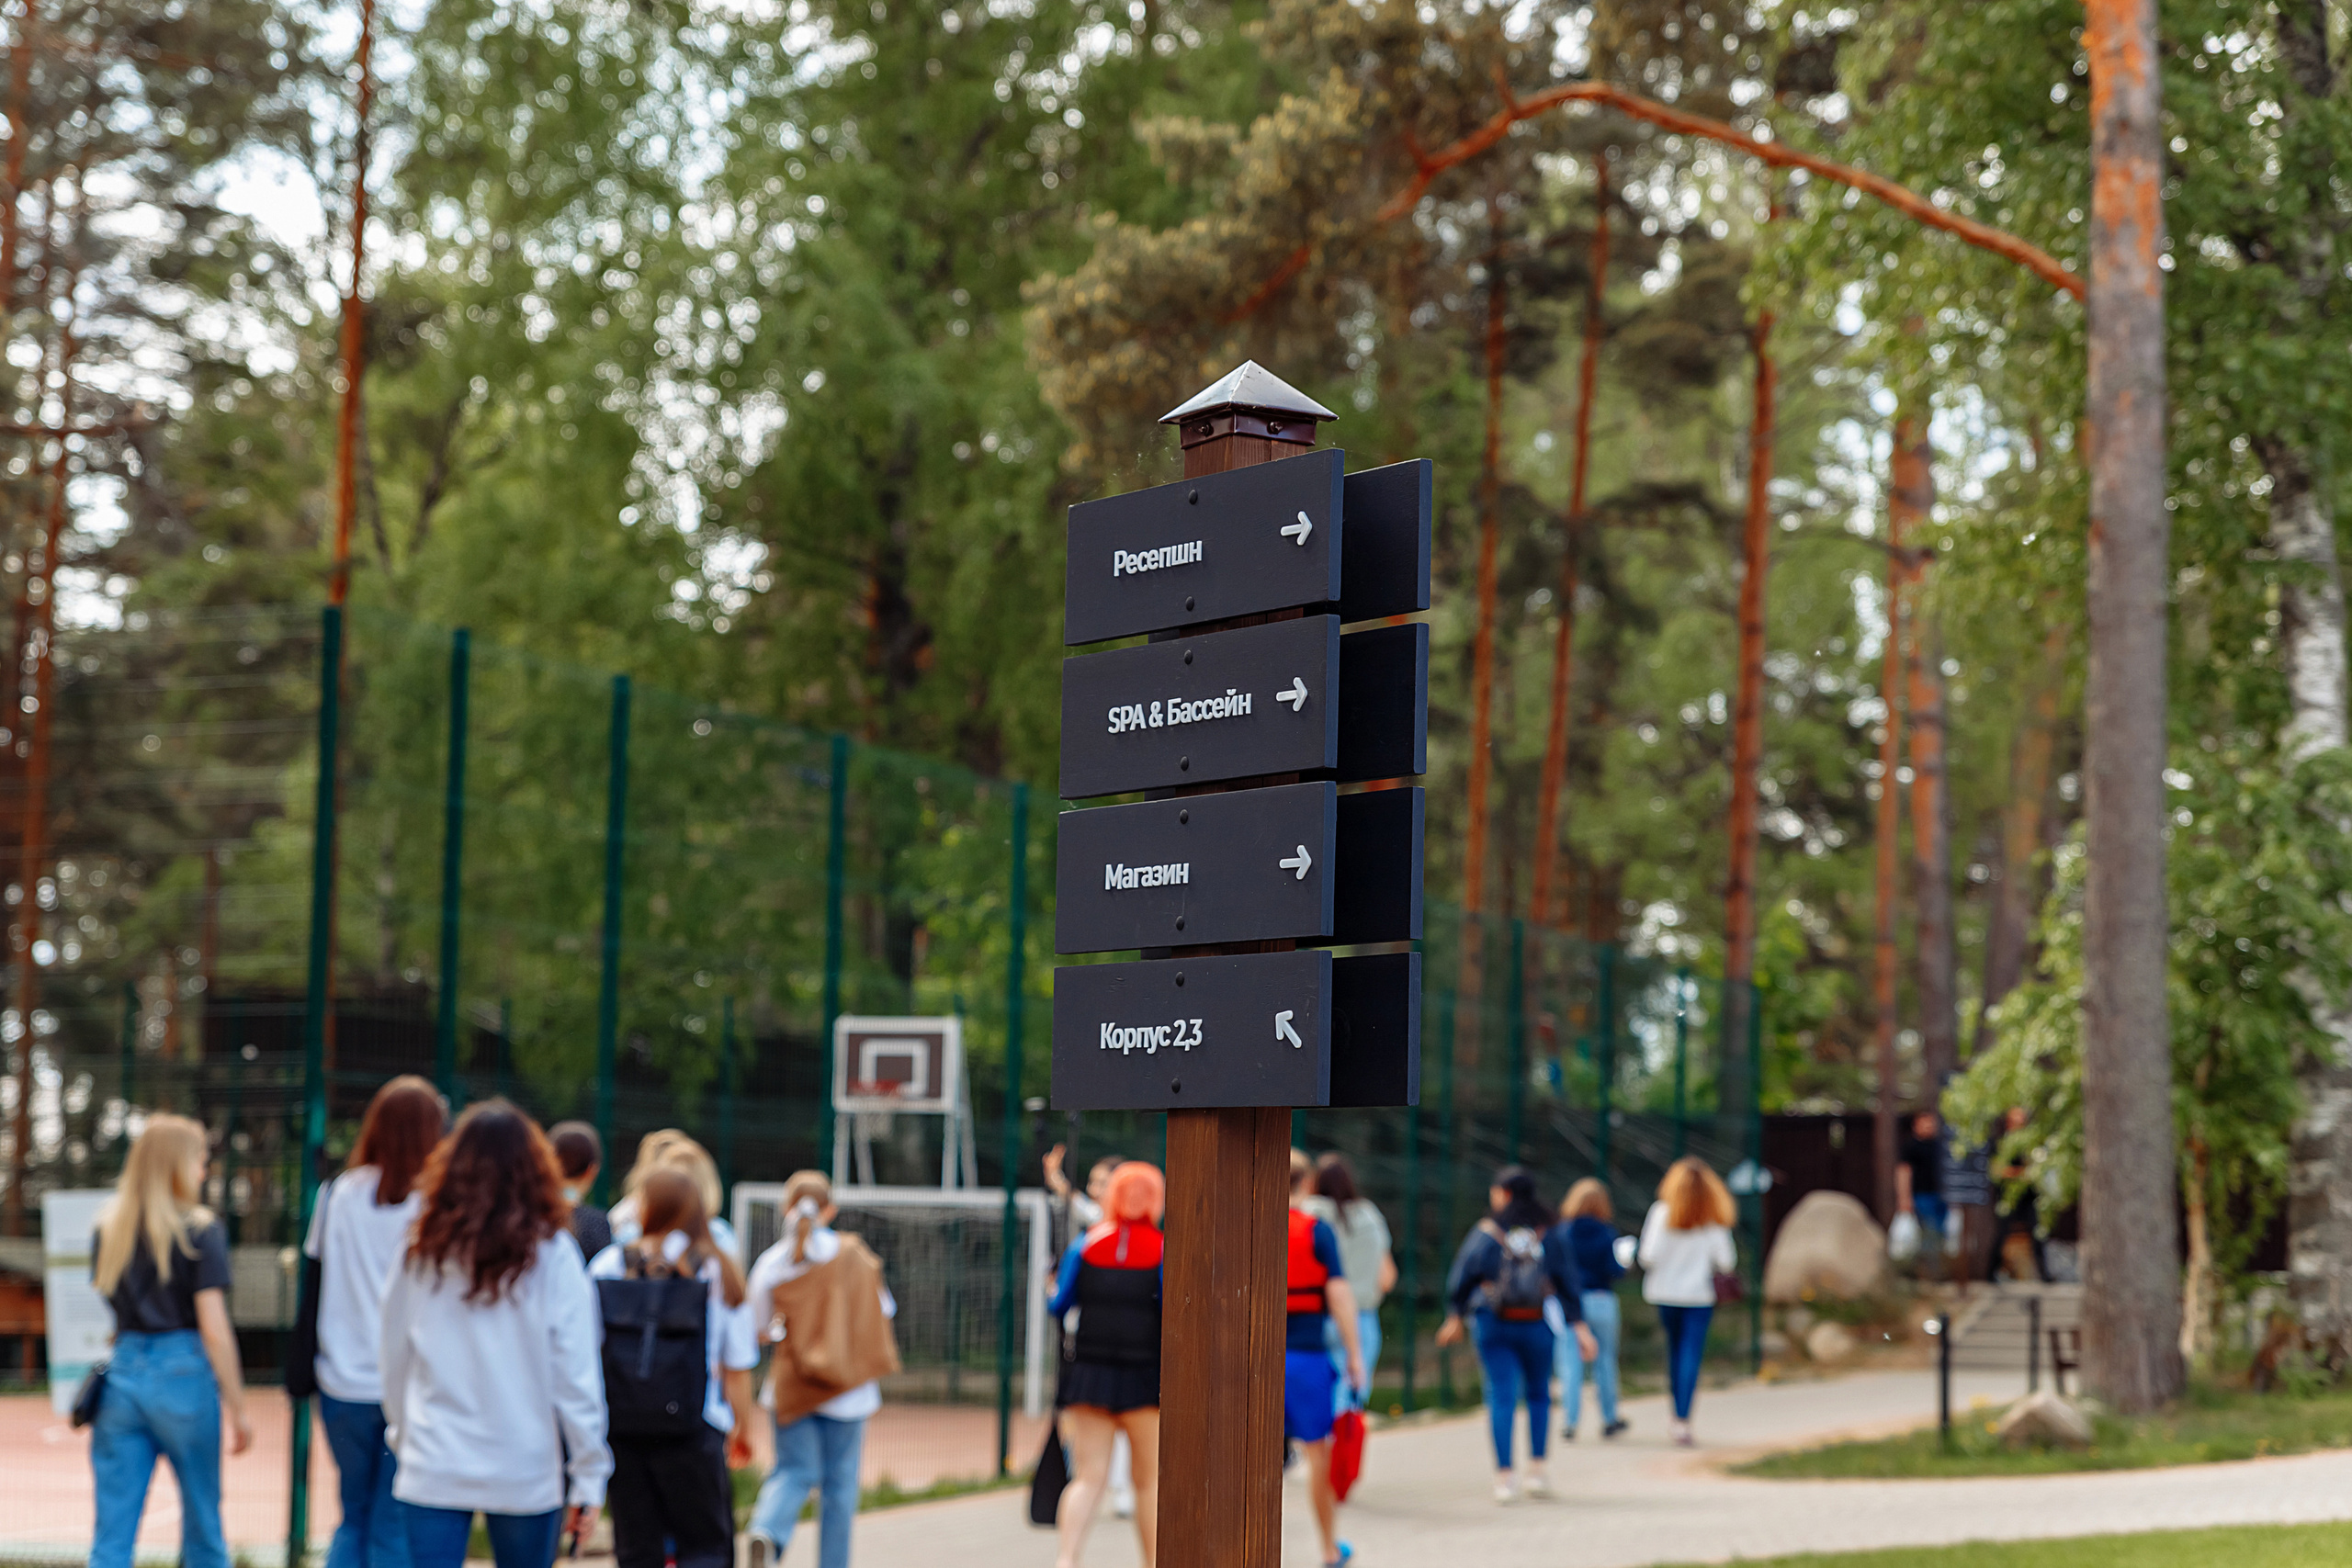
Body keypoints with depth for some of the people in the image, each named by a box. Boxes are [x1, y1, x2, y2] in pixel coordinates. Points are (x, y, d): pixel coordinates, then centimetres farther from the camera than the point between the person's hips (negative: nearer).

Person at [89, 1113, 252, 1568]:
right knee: (202, 1529, 10)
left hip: (121, 1374, 4)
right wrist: (237, 1408, -5)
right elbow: (214, 1328, -10)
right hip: (183, 1376, -4)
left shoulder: (107, 1229, 7)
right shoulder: (200, 1231, -7)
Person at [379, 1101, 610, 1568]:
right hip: (525, 1473, -1)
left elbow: (395, 1362, 10)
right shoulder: (552, 1255, -6)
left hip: (432, 1471, 1)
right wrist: (589, 1477, -1)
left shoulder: (422, 1253, 2)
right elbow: (576, 1376, -7)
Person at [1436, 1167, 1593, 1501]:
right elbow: (1569, 1283, 1)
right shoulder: (1550, 1235, 1)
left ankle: (1505, 1475, -6)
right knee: (1539, 1394, 16)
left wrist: (1454, 1317, 11)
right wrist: (1579, 1325, 2)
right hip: (1536, 1325, 1)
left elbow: (1461, 1278, -1)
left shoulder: (1485, 1232, -4)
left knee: (1502, 1395, 0)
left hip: (1493, 1323, -1)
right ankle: (1537, 1468, 6)